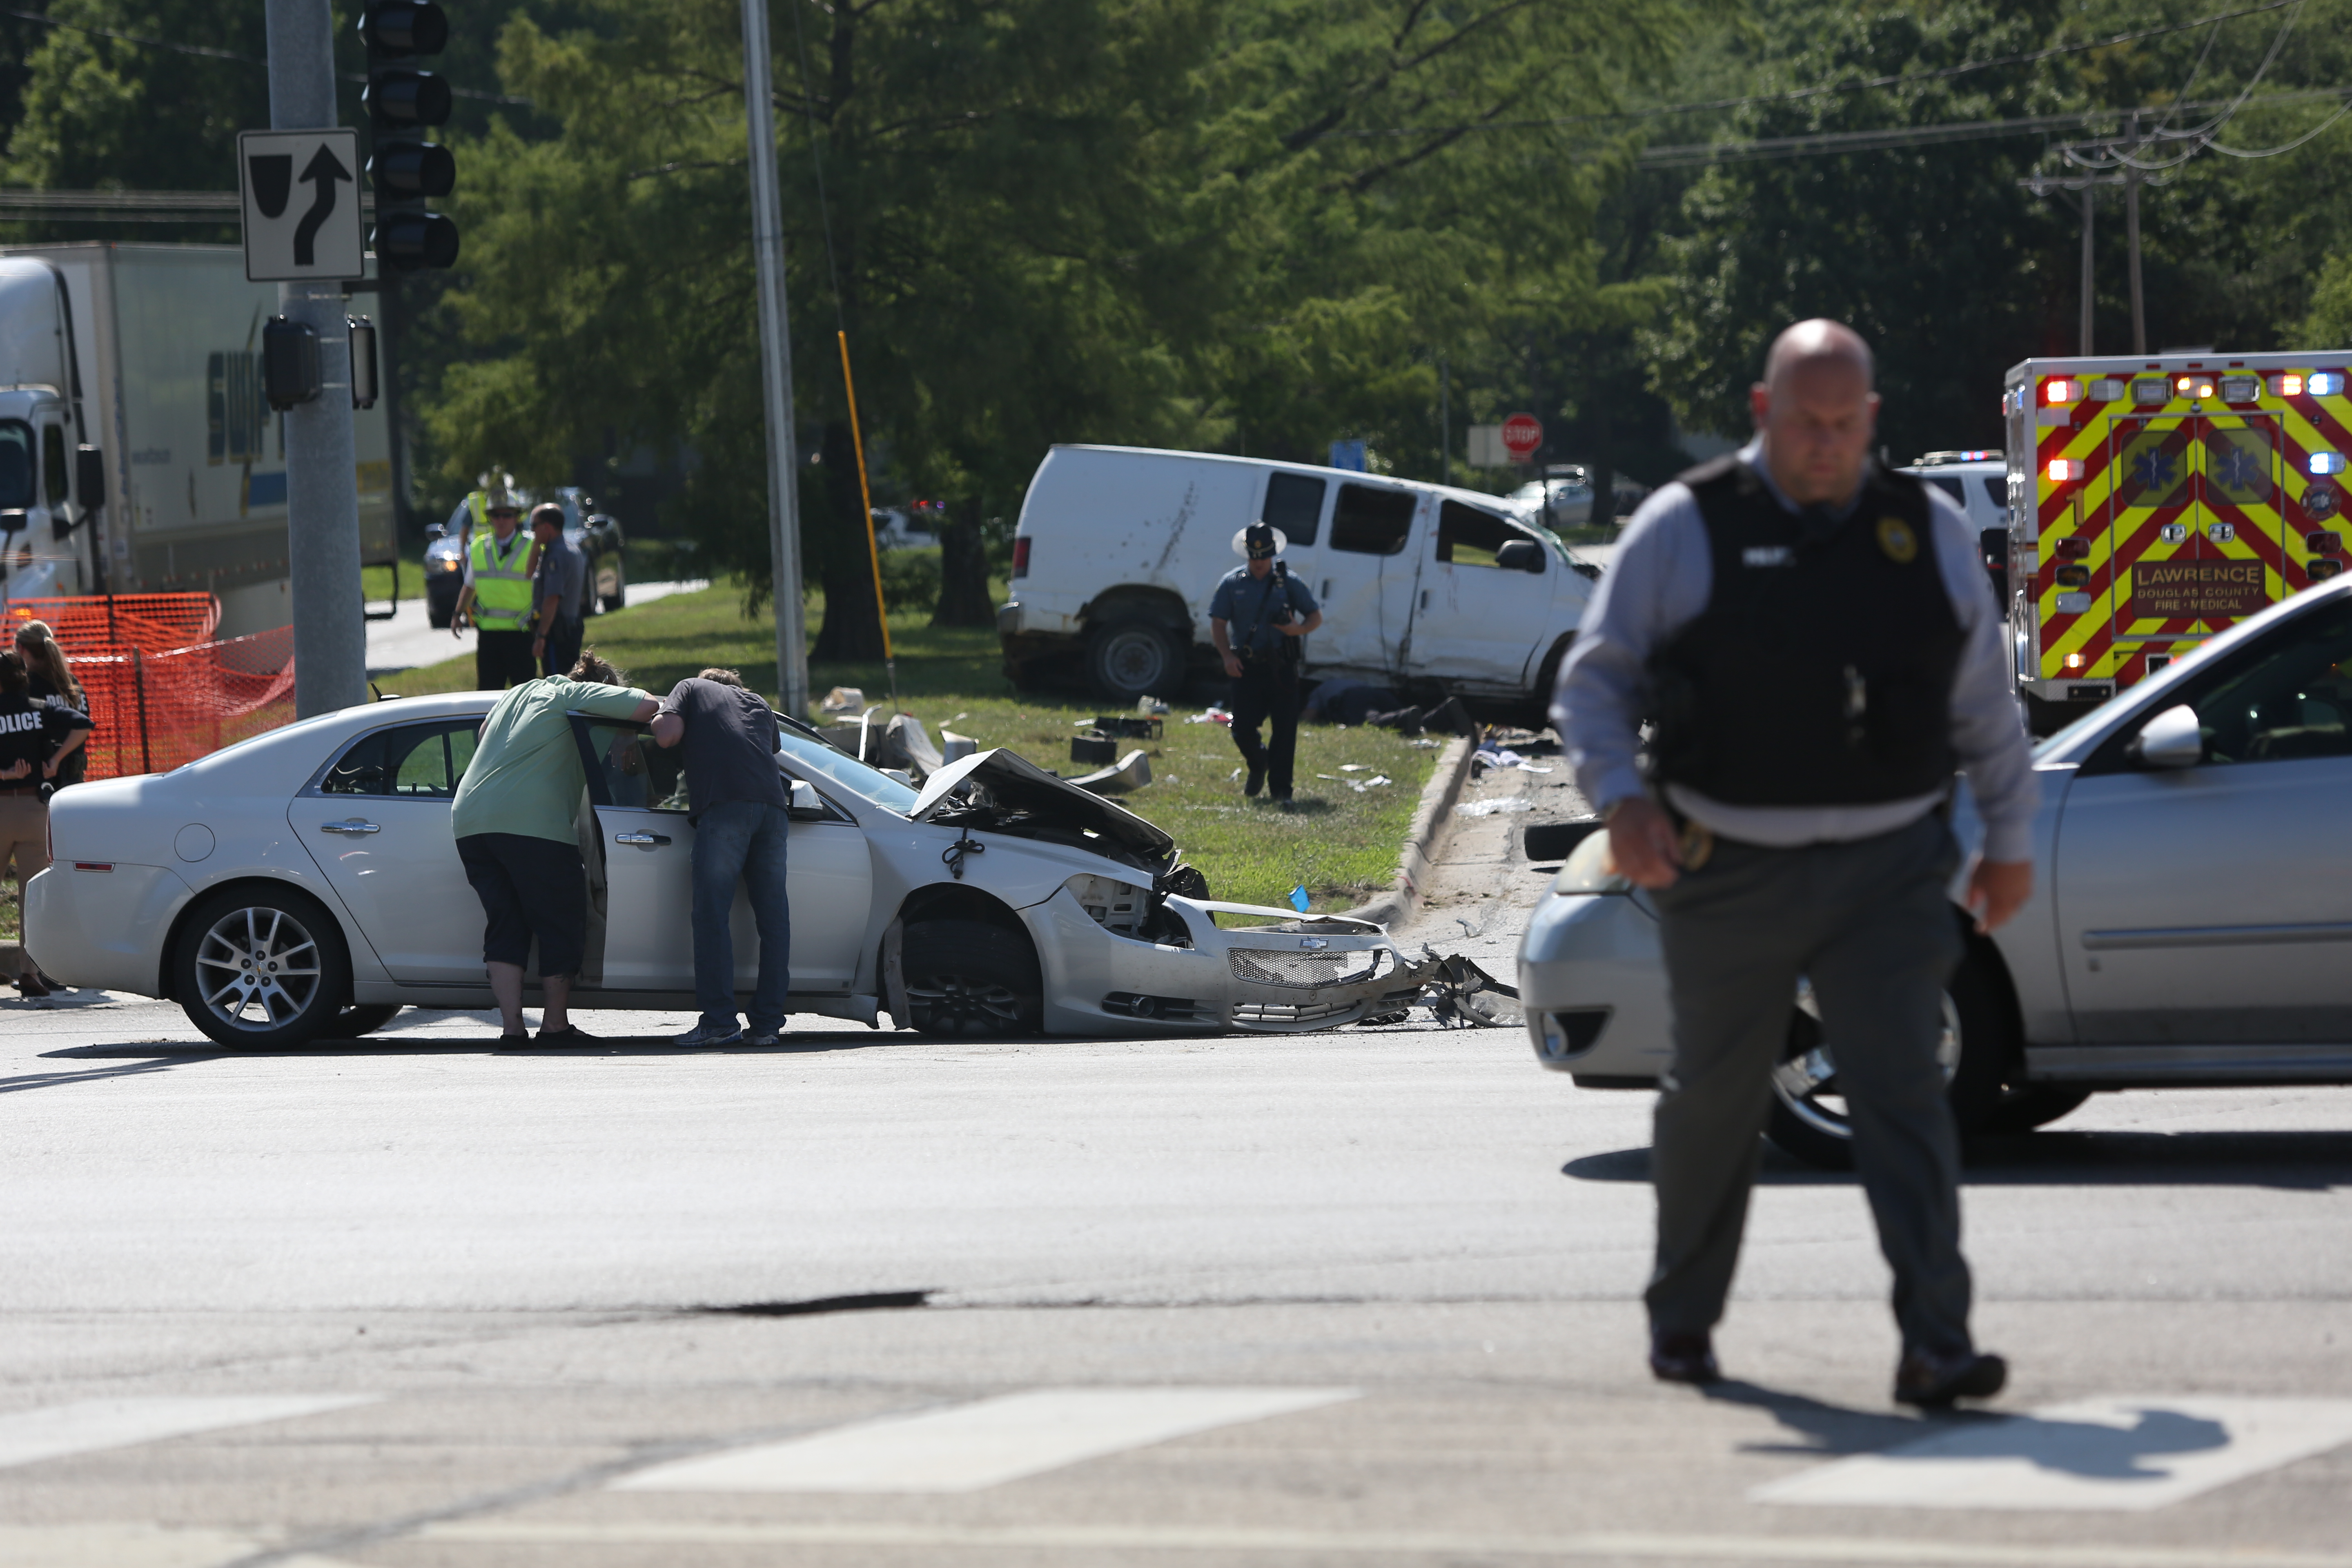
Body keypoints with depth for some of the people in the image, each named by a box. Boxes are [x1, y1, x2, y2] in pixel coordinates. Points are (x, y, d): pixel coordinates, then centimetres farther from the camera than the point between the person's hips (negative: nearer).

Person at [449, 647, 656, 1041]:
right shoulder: (577, 695, 8)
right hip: (533, 824, -7)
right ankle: (556, 1024, 9)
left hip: (469, 819, 7)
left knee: (505, 925, 9)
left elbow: (484, 732, 46)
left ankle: (512, 1026, 1)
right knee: (561, 924, 6)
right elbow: (646, 707, -2)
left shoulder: (521, 692, 28)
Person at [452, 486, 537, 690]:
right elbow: (470, 587, 19)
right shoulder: (478, 548, 12)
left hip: (520, 633, -4)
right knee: (488, 690, 4)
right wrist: (458, 614, 13)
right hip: (487, 632, 4)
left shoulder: (532, 547, -1)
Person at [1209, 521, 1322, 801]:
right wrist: (1227, 655, -10)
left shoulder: (1288, 583, 5)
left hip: (1282, 668, -1)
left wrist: (1299, 629, -14)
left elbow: (1316, 616, 8)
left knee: (1284, 730, -4)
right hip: (1247, 668, 1)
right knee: (1243, 729, -2)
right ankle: (1258, 764, 29)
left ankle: (1280, 787, 3)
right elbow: (1218, 623, 6)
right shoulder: (1232, 584, 7)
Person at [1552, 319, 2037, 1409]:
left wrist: (2009, 837, 17)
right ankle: (1681, 1318, 32)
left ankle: (1935, 1346, -16)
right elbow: (1592, 680, 0)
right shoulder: (1684, 529, -1)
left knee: (1903, 1092, -11)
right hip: (1729, 871, -1)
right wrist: (1622, 798, -16)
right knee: (1715, 1101, 12)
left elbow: (1985, 700, 17)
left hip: (1888, 870, 1)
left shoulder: (1928, 531, 8)